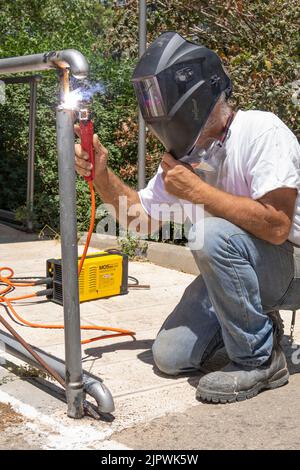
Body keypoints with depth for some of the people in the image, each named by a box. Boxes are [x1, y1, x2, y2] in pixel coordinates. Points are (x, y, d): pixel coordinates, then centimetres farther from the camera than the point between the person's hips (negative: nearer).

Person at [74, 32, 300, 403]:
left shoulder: (261, 131, -22)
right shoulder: (186, 153, 1)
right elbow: (141, 214, 9)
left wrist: (196, 190, -27)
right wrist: (102, 176, -8)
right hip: (237, 271, 7)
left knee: (212, 232, -34)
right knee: (170, 357, -1)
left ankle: (258, 360, -17)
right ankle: (258, 324, 20)